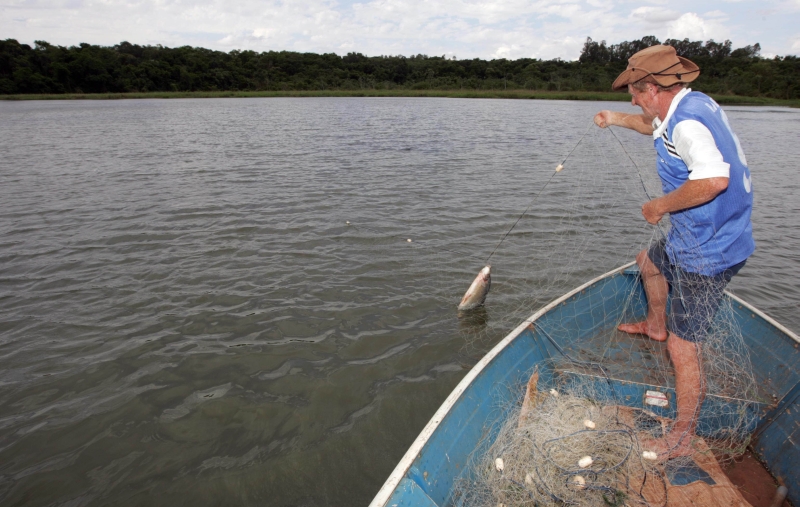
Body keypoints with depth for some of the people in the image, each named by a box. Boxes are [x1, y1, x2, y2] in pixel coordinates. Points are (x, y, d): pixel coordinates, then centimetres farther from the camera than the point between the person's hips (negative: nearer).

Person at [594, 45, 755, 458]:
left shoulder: (688, 122, -26)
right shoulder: (689, 106, 7)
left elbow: (715, 178, -40)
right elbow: (656, 124, 30)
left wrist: (660, 205, -26)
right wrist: (618, 119, 35)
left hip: (707, 251, -11)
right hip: (695, 236, 11)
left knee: (683, 346, -5)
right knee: (649, 261, 36)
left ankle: (681, 439, 10)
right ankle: (656, 325, 60)